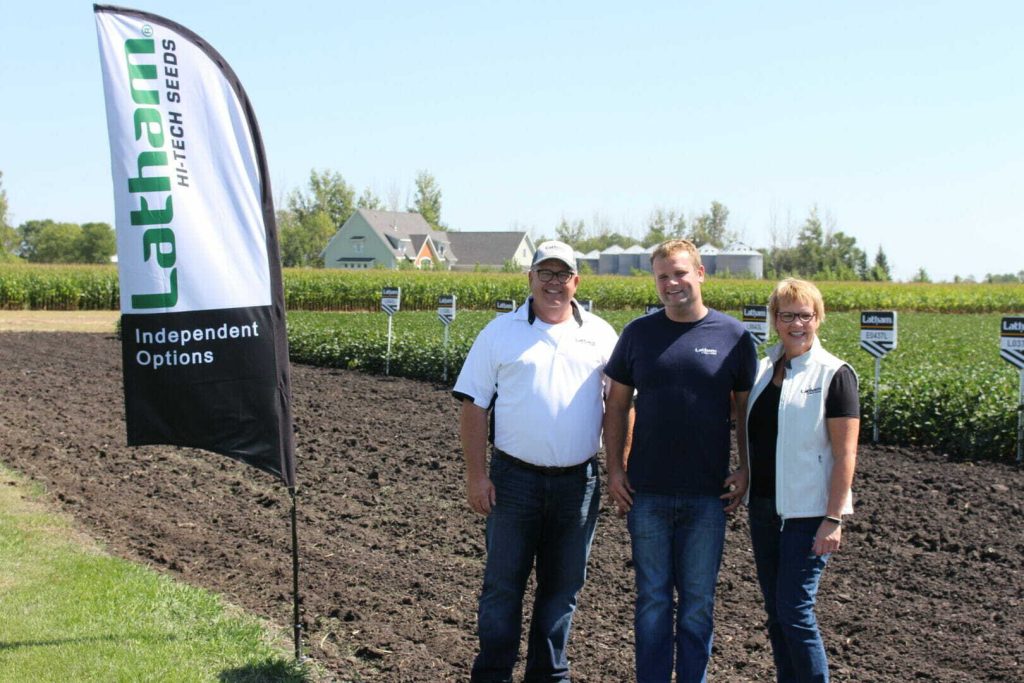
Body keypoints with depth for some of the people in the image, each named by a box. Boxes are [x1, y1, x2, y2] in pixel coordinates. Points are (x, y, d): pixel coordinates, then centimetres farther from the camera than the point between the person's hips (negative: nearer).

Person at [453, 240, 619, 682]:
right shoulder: (501, 333, 2)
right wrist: (476, 475, -6)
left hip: (579, 482, 2)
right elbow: (474, 405, 1)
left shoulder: (600, 335, 6)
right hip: (516, 478, -1)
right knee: (503, 583, 4)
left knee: (563, 586, 11)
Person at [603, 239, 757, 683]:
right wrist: (615, 468, 2)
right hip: (647, 492, 1)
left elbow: (747, 409, 7)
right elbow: (617, 405, 9)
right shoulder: (638, 334, 4)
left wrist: (746, 470, -1)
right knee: (653, 599, 9)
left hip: (707, 495, -1)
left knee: (698, 602, 9)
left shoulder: (733, 337, 0)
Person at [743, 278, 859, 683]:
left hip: (807, 512, -6)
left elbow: (845, 454, -12)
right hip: (763, 508, 7)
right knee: (775, 613, 10)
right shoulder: (763, 370, 10)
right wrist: (746, 494, 11)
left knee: (795, 611, -8)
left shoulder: (833, 375, -8)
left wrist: (834, 519, -17)